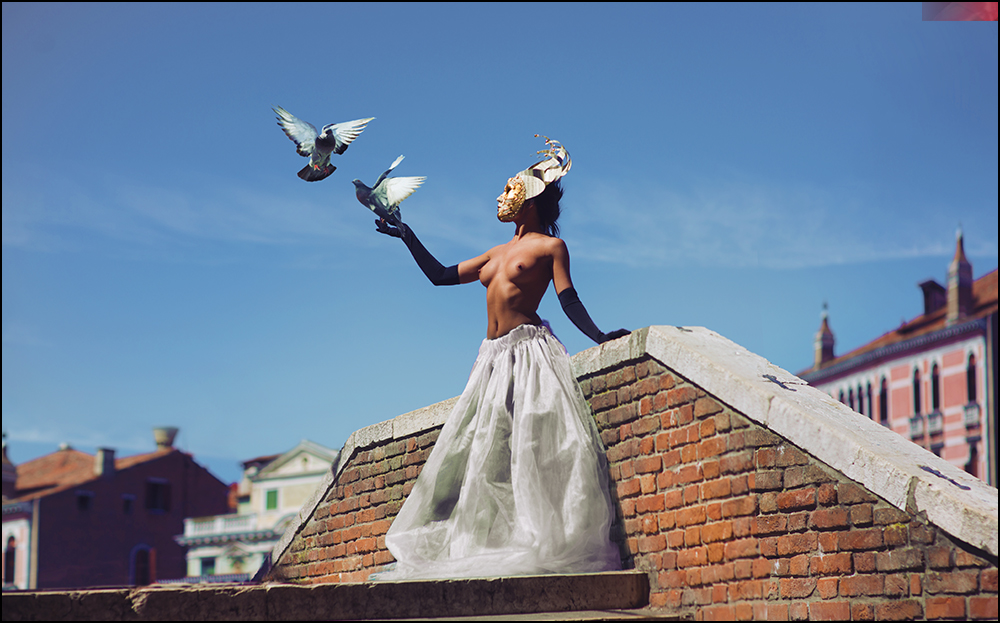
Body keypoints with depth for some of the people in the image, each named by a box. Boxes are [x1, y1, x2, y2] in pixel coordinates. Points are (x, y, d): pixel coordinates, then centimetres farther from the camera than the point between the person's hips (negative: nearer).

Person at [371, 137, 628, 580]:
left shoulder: (551, 247, 5)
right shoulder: (497, 254, 24)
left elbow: (569, 301, -1)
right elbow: (441, 276, 27)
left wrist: (599, 337, -15)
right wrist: (405, 235, 30)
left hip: (530, 352, -7)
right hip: (495, 358, 7)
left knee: (533, 443, -16)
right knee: (483, 450, 0)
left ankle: (548, 543, -19)